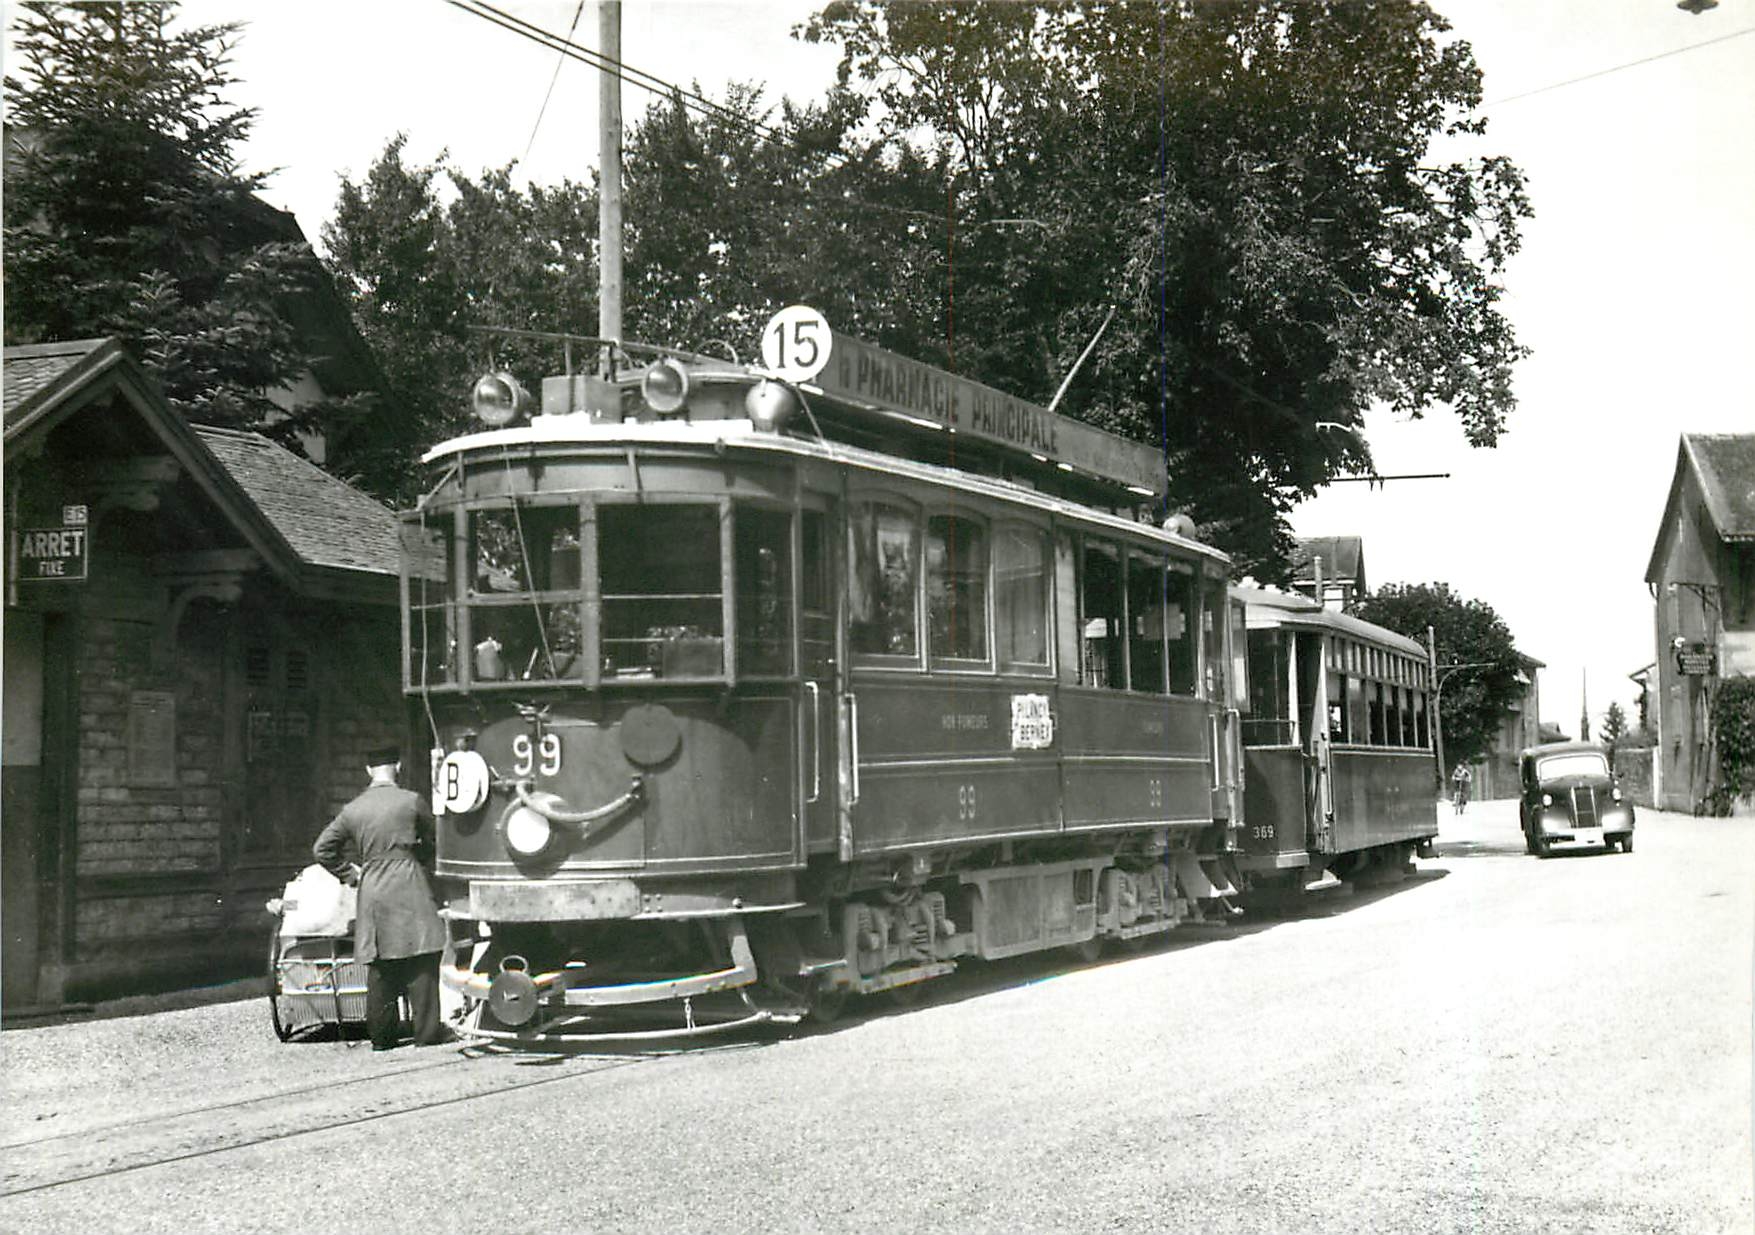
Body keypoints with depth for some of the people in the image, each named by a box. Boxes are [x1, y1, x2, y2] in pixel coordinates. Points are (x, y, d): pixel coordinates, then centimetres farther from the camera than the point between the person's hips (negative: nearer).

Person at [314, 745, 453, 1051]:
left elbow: (321, 850, 9)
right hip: (409, 886, -4)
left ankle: (381, 1034, 11)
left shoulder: (352, 810, 6)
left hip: (371, 891, 4)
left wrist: (349, 872, 15)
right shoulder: (411, 801, -3)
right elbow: (431, 840, 11)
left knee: (379, 967, 8)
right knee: (421, 962, 0)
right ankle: (427, 1031, 0)